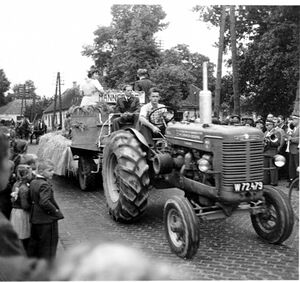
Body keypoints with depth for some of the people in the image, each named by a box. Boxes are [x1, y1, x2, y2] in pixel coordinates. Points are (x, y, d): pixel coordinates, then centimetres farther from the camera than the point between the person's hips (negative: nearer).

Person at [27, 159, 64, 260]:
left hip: (35, 219, 9)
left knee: (34, 244, 20)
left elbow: (32, 199, 13)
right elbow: (44, 202, -30)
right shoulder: (44, 185, -21)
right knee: (48, 244, 5)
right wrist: (56, 211, -18)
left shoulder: (33, 182, 7)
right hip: (47, 220, -9)